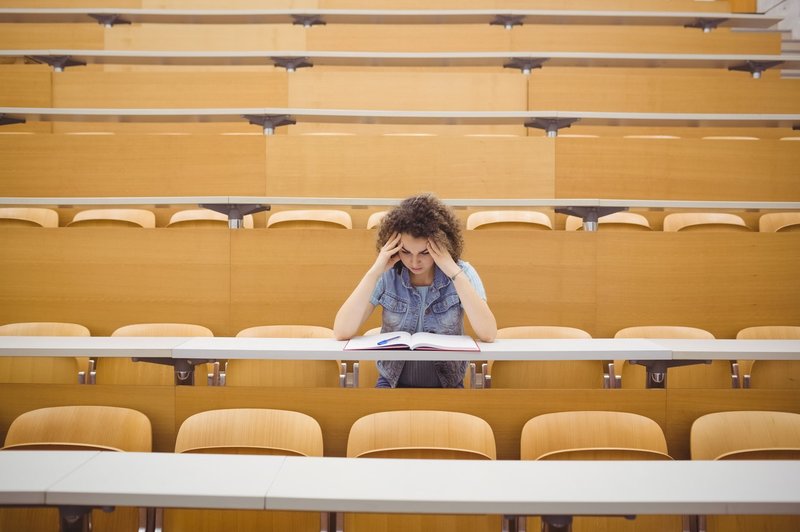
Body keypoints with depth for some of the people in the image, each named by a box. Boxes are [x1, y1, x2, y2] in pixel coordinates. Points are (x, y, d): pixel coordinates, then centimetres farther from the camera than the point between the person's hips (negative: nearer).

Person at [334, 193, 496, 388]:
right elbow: (342, 332, -16)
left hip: (447, 385, 1)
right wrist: (374, 272, -20)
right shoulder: (387, 276, -6)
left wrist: (455, 273, -23)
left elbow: (488, 334, -21)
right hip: (393, 383, 0)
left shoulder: (462, 273, -7)